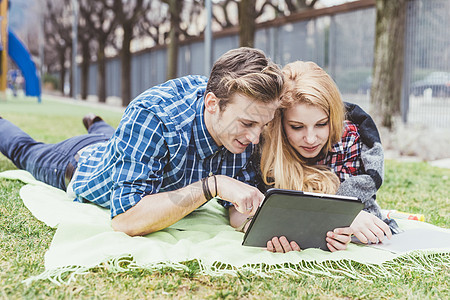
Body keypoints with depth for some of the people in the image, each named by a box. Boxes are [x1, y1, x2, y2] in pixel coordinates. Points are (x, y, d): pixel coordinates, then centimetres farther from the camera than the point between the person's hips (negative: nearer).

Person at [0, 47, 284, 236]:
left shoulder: (250, 121, -33)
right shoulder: (151, 116, -48)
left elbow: (238, 208, -28)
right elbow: (125, 219, -54)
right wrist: (213, 184, -59)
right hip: (84, 165, -3)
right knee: (26, 150, 30)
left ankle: (96, 124, 71)